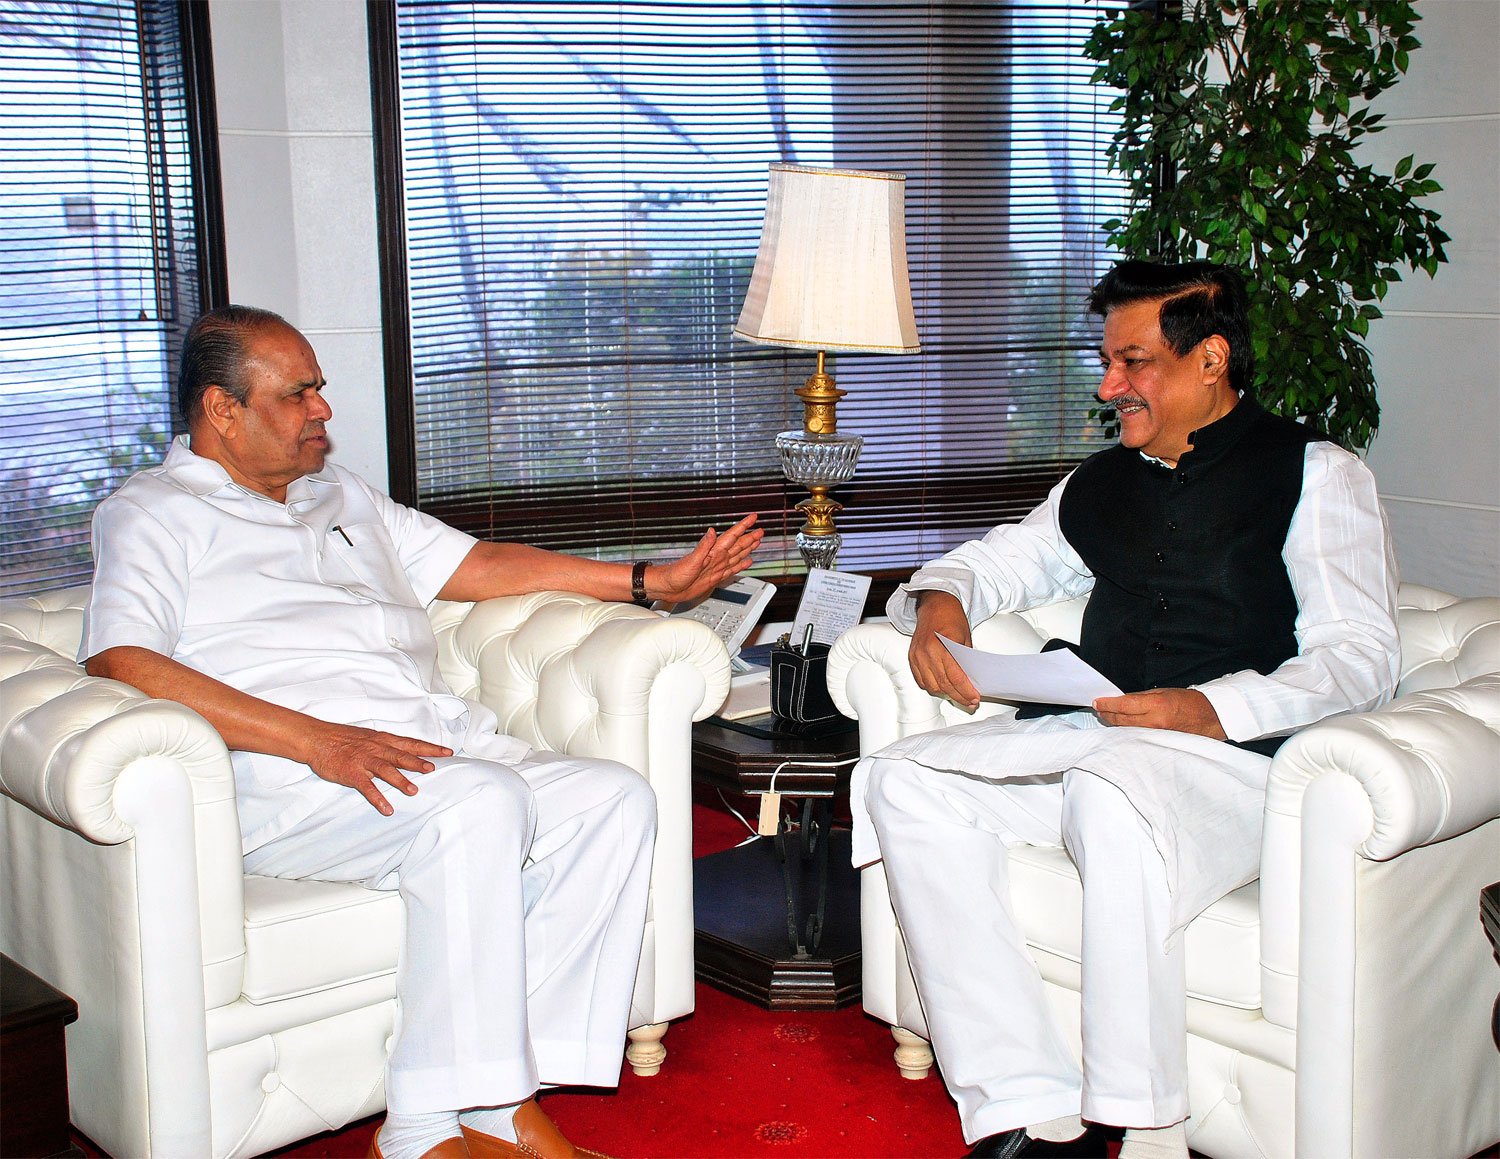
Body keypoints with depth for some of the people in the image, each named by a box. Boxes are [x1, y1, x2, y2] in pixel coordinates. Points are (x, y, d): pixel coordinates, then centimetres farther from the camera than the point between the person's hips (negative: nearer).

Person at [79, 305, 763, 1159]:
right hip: (290, 782, -7)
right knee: (482, 803, -34)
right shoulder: (153, 514, 7)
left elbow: (478, 566, 30)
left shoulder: (342, 497, 30)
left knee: (616, 798, -17)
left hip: (441, 740, 7)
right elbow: (122, 663, -11)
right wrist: (316, 739, -21)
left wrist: (653, 581, 22)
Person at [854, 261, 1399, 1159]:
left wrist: (1208, 710, -21)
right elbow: (1007, 557, 35)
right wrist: (940, 602, 9)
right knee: (902, 780, -17)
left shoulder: (1316, 474, 5)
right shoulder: (1102, 482, 24)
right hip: (1087, 739, 7)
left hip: (1238, 751, -6)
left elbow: (1360, 654, -5)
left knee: (1113, 791, -39)